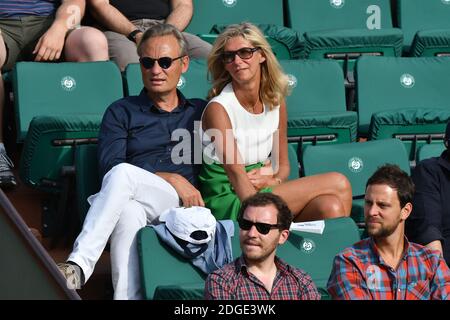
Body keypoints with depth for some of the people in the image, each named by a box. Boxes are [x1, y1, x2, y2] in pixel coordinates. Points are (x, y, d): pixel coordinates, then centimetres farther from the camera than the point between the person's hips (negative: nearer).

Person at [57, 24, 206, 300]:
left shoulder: (200, 111, 27)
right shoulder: (122, 112, 20)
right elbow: (108, 166, 4)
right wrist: (171, 179, -5)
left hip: (182, 205, 0)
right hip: (136, 205, 1)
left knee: (122, 174, -33)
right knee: (128, 211, -39)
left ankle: (78, 265, -44)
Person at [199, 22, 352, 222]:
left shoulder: (276, 102, 7)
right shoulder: (218, 108, -12)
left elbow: (282, 165, 16)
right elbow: (236, 172, -23)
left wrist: (273, 180, -8)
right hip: (226, 203, -6)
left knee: (330, 207, -21)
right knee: (338, 184, -16)